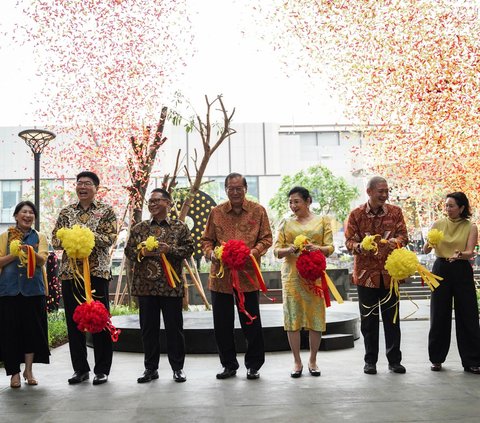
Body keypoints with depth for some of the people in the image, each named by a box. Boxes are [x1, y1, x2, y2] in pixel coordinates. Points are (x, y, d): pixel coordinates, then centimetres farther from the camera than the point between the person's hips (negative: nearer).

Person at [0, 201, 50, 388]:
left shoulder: (40, 237, 10)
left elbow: (42, 260, -5)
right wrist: (16, 253, -13)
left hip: (33, 289, 1)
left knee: (32, 329, 2)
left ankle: (28, 370, 16)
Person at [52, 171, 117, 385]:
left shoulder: (106, 211, 3)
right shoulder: (66, 212, 12)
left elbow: (110, 238, -7)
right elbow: (55, 240, 7)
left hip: (97, 271, -3)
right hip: (69, 271, 3)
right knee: (73, 321, 6)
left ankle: (102, 370, 10)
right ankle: (80, 369, 18)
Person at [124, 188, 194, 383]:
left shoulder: (180, 227, 4)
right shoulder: (139, 228, 10)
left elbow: (189, 248, -1)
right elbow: (128, 250, 9)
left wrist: (170, 249, -15)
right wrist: (141, 253, -11)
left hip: (171, 285, -2)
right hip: (145, 285, 2)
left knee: (174, 327, 4)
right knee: (148, 328, 8)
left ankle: (178, 368, 16)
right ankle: (150, 368, 19)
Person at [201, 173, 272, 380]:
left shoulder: (258, 211, 3)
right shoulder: (216, 212, 7)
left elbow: (266, 238, 3)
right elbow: (206, 240, 10)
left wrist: (253, 252, -15)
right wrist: (211, 253, -11)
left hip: (248, 275, -2)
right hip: (220, 275, 2)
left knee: (251, 322, 5)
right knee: (222, 323, 8)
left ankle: (253, 365, 20)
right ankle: (229, 365, 22)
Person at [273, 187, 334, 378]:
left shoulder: (322, 221, 8)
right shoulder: (286, 224, 11)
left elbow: (330, 247, 2)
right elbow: (277, 250, 5)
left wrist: (317, 248, -18)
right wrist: (289, 250, -16)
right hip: (292, 274, 1)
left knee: (316, 316, 0)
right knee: (292, 316, -1)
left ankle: (313, 360, 15)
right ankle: (297, 362, 9)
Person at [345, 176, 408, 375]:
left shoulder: (395, 212, 4)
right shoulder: (356, 214, -1)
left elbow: (403, 235, 3)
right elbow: (349, 241, -2)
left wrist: (394, 241, -20)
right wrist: (359, 247, -24)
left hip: (390, 272, 1)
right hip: (366, 273, -1)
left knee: (392, 318, 7)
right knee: (368, 319, 6)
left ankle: (394, 360, 18)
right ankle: (370, 361, 17)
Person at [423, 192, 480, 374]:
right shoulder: (438, 224, 5)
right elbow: (426, 250, 0)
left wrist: (460, 254, -32)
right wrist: (427, 246, -23)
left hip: (462, 272, -1)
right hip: (441, 270, 1)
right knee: (439, 315, 5)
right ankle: (436, 359, 17)